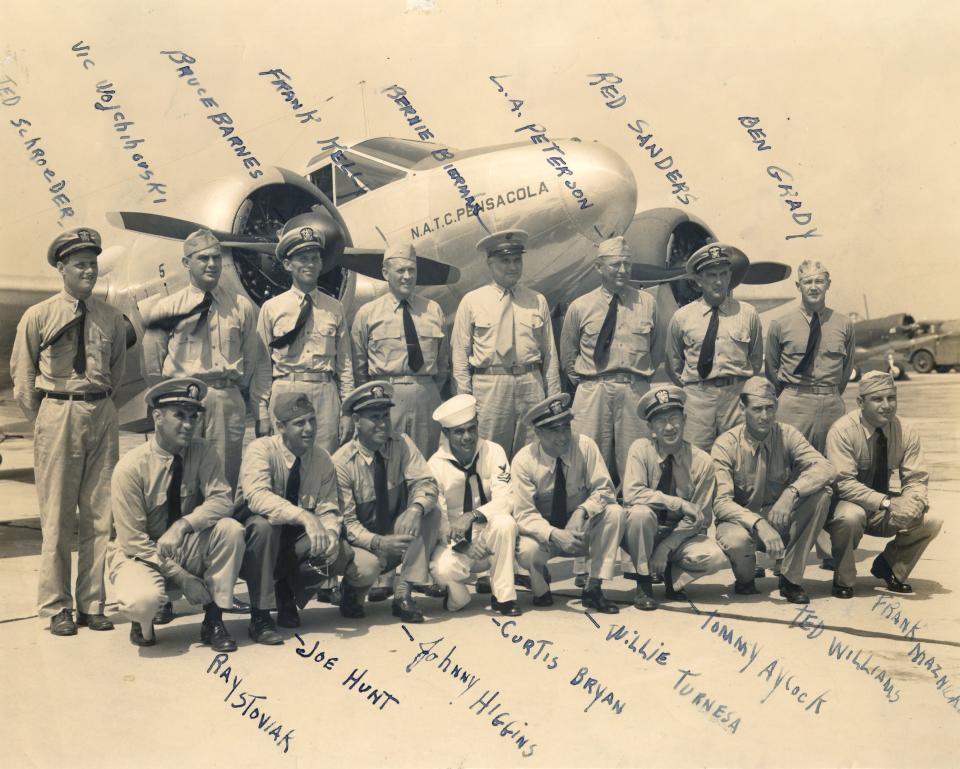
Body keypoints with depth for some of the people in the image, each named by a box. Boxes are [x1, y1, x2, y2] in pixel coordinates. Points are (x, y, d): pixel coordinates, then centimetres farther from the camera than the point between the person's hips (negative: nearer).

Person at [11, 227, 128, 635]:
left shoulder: (112, 319, 7)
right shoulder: (38, 317, 0)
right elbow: (22, 375, 6)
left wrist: (101, 407, 10)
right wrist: (43, 421, 5)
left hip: (102, 415, 3)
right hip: (56, 414, -2)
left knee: (99, 516, 4)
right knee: (56, 516, 0)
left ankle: (92, 604, 14)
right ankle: (56, 607, 11)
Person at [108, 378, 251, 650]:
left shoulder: (202, 452, -8)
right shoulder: (131, 467, -18)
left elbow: (222, 500, -18)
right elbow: (133, 541, -17)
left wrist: (184, 524, -37)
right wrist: (183, 578, -20)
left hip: (187, 550, 4)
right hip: (140, 556, -4)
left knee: (230, 529, -25)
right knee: (143, 599, -36)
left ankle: (213, 622, -11)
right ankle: (142, 622, 4)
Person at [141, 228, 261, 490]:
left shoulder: (242, 306, 7)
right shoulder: (168, 307, 2)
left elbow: (251, 356, 14)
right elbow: (152, 363, 7)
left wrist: (236, 386, 8)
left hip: (229, 402, 2)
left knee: (225, 479, 4)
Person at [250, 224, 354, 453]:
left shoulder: (335, 309, 9)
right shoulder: (271, 308, 5)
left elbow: (345, 364, 10)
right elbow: (262, 367, 5)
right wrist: (261, 414, -1)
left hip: (326, 396, 1)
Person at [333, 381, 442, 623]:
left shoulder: (401, 444, -6)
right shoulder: (341, 462, -15)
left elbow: (425, 483, -14)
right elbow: (346, 521, -17)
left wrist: (416, 508, -38)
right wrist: (378, 543, -34)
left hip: (397, 535, 4)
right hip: (364, 543, -4)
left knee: (431, 511, -25)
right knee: (365, 567, -38)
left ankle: (403, 593, -21)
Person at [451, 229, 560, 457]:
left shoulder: (538, 301, 11)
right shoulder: (471, 301, 5)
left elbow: (549, 353, 11)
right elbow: (459, 353, 4)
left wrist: (554, 398, 7)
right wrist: (465, 397, -2)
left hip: (531, 385, 2)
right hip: (489, 387, -2)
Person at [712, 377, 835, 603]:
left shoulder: (787, 435, -5)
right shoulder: (726, 445, -14)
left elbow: (825, 468, -19)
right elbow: (721, 502, -21)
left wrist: (791, 492, -37)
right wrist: (758, 523, -37)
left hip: (780, 520, 3)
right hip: (742, 520, -3)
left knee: (821, 493, -23)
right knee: (736, 540, -38)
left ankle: (790, 577, -12)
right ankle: (745, 579, 1)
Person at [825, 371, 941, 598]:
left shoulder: (906, 431, -6)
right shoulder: (843, 430, -21)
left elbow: (916, 479, -6)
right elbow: (844, 482, -27)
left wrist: (911, 505, -30)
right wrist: (886, 503, -37)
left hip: (883, 511, 5)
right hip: (846, 504, -5)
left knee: (931, 522, -17)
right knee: (850, 517, -38)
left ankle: (888, 568, 11)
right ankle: (843, 579, -9)